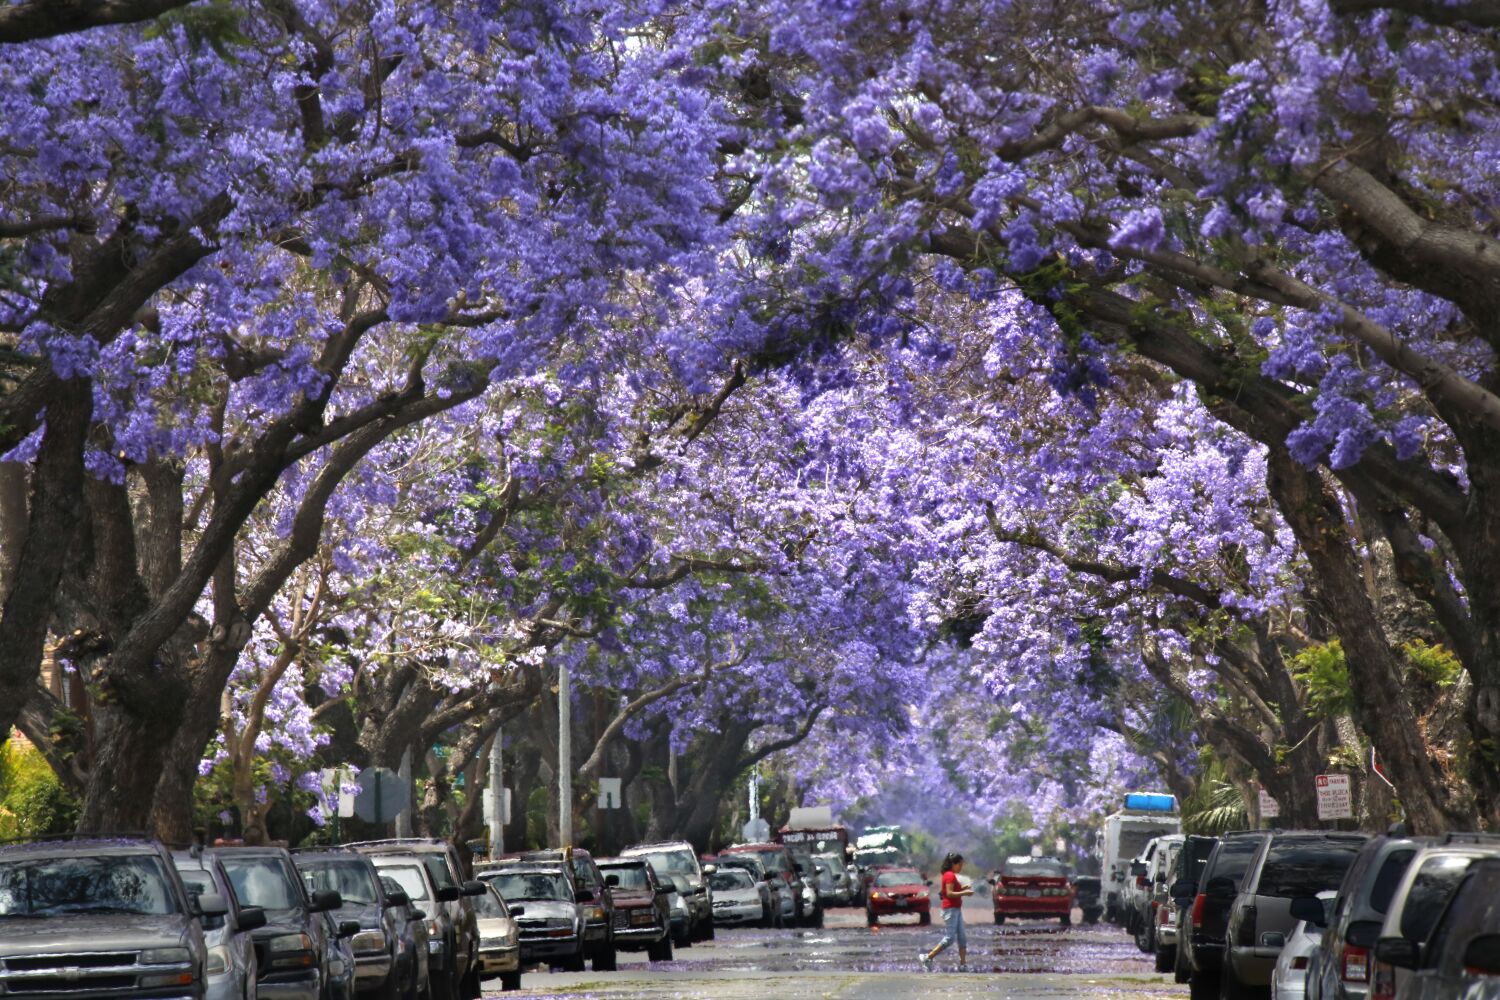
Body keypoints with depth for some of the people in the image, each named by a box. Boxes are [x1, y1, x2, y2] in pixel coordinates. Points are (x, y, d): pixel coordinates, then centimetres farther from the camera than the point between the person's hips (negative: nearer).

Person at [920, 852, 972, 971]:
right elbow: (949, 893, -21)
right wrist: (964, 893, -19)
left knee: (962, 938, 7)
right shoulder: (950, 875, -13)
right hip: (951, 909, -10)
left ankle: (963, 965, 7)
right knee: (949, 938, -11)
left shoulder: (950, 875, 16)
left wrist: (962, 889, 10)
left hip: (956, 909, 10)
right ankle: (928, 958, -5)